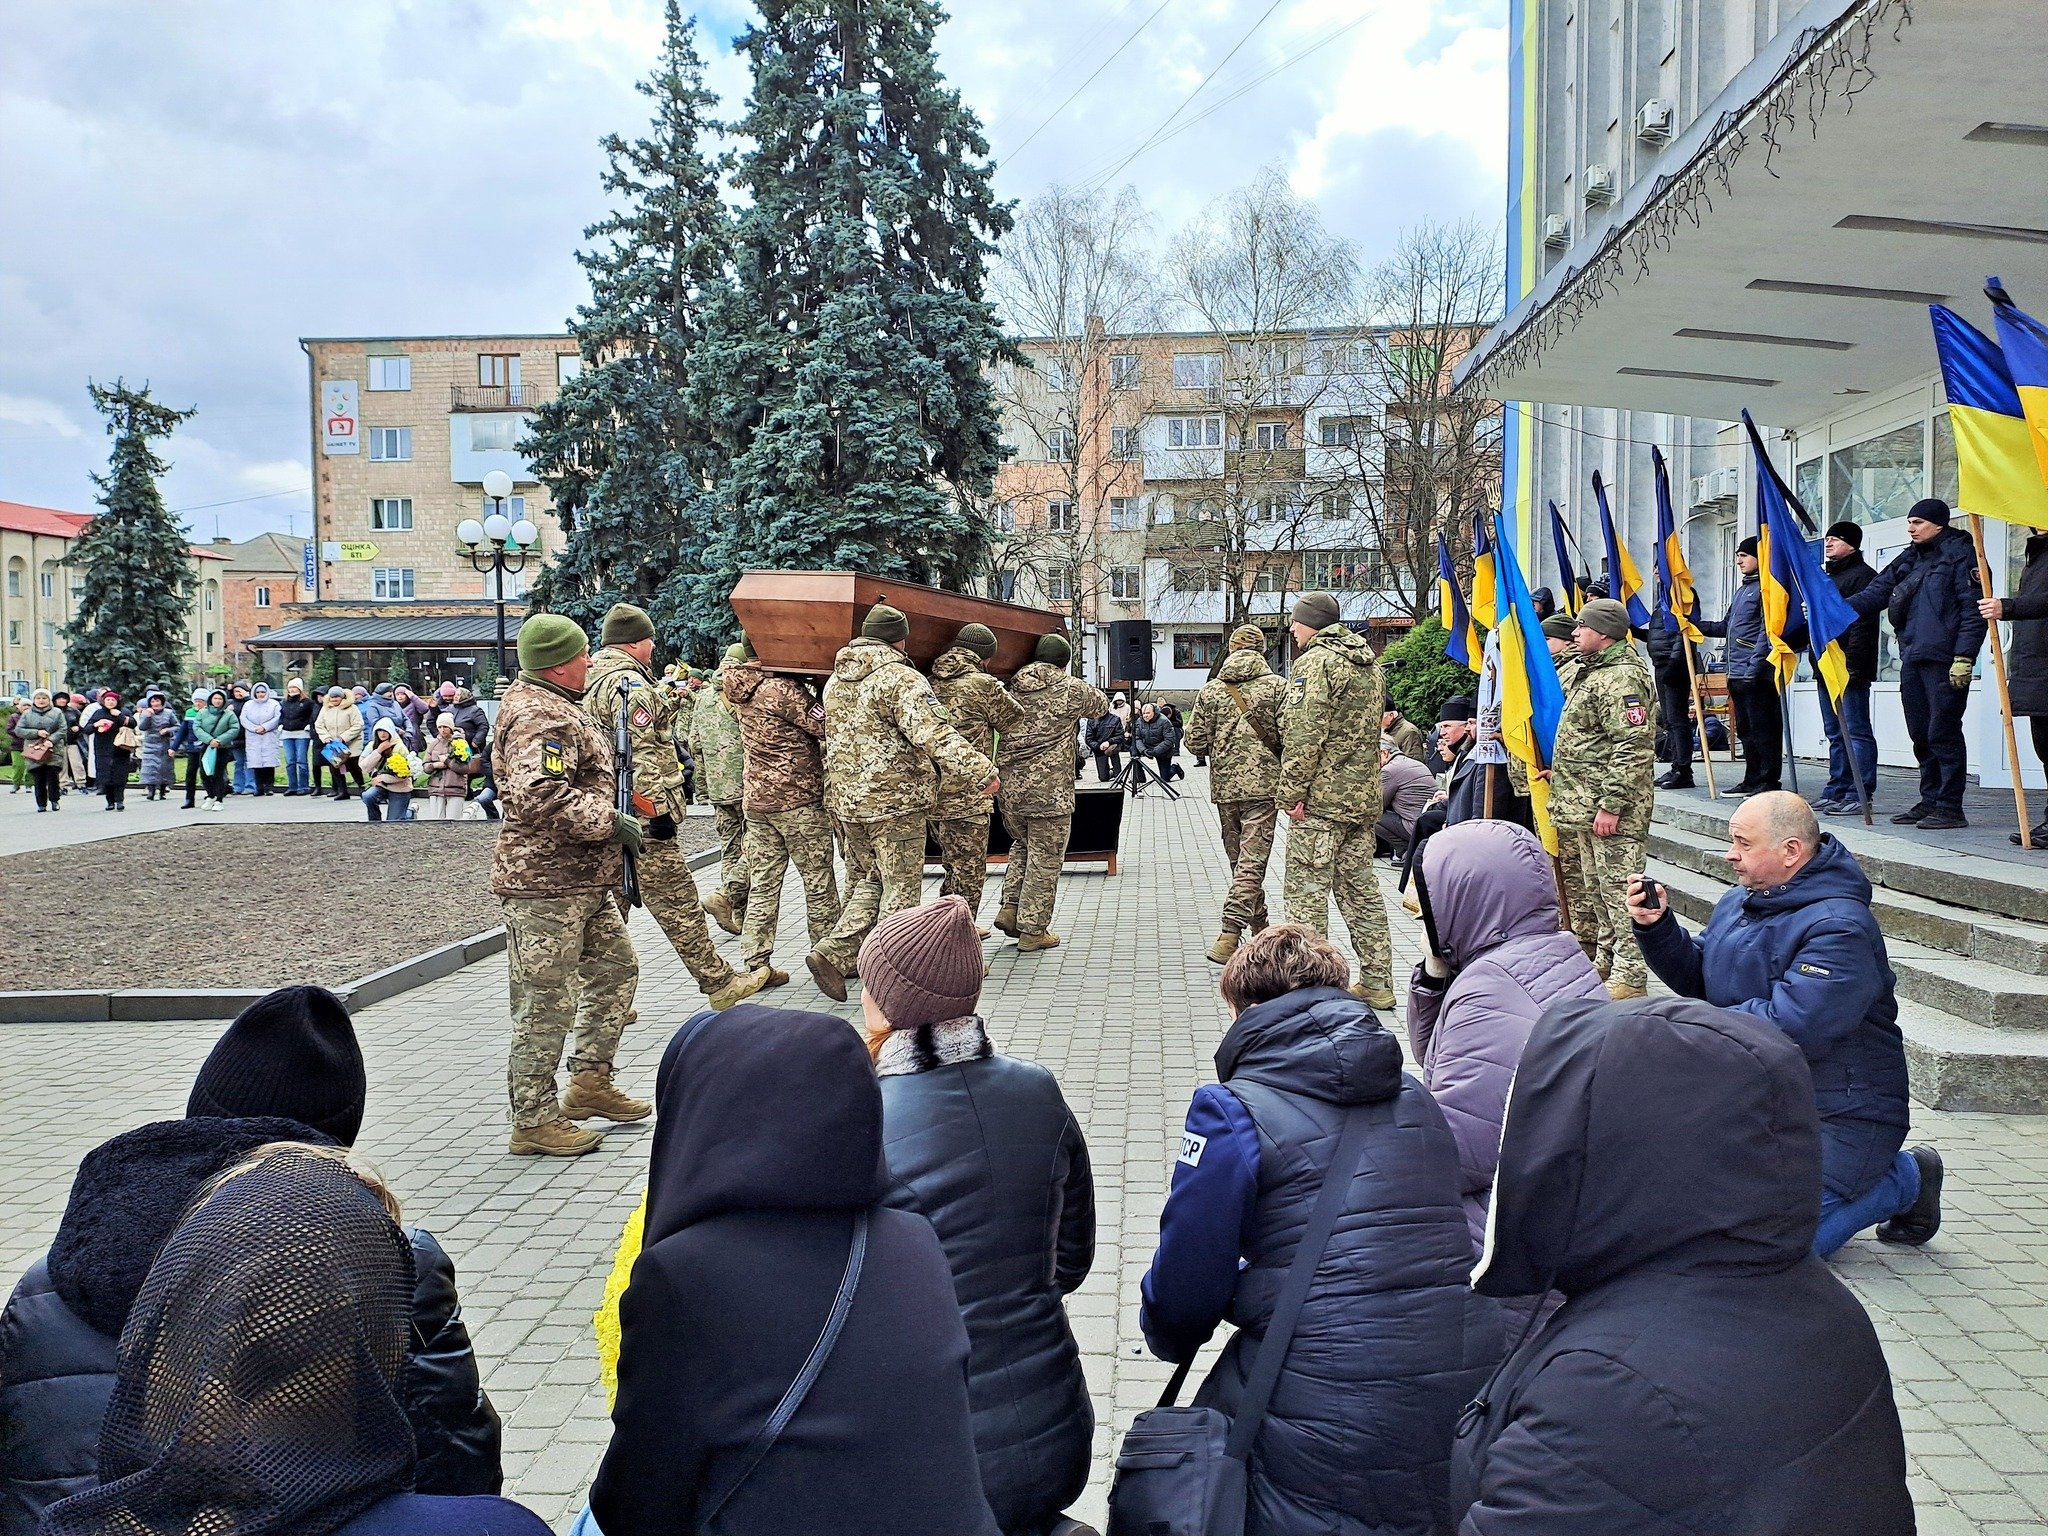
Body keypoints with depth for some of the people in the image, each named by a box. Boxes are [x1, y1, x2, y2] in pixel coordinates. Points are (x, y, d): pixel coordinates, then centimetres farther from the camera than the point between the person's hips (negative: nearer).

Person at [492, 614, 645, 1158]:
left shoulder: (551, 705, 17)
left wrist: (609, 827, 25)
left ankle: (590, 1082, 28)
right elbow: (539, 795, -33)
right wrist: (609, 822, -24)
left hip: (582, 880, 11)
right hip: (545, 883, -11)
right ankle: (534, 1120, 8)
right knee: (546, 1003, -2)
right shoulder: (541, 717, -19)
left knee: (616, 967, 19)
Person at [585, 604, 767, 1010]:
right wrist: (659, 810, -21)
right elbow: (639, 755, -22)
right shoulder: (629, 683, -14)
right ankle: (720, 983, 6)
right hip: (641, 821, -10)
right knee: (678, 904, -2)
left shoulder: (588, 681, 17)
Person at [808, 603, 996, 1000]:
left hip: (846, 799, 7)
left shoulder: (836, 680, 11)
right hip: (894, 799, -7)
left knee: (866, 879, 20)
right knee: (901, 887, 3)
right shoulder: (900, 678, -14)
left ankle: (833, 952, 6)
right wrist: (980, 770, -29)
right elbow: (933, 733, -26)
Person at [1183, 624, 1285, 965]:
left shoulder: (1211, 690, 2)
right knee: (1252, 862, -4)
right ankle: (1229, 936, -14)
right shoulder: (1277, 687, -5)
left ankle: (1258, 926, 31)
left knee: (1239, 860, 17)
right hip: (1263, 785, -3)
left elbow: (1196, 743, 1)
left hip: (1224, 786, 3)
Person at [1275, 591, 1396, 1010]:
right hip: (1364, 798, 9)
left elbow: (1305, 735, -19)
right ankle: (1377, 982, 16)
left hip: (1321, 801, -9)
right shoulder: (1367, 662, 17)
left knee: (1307, 892, -4)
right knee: (1360, 888, 13)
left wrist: (1292, 791, -16)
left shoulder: (1315, 661, -11)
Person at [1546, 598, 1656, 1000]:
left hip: (1610, 811, -11)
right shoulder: (1593, 673, 18)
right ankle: (1604, 964, 28)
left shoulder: (1623, 678, -16)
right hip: (1584, 807, 11)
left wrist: (1611, 805, -24)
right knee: (1595, 890, 17)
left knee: (1619, 891, -7)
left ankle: (1629, 978, -3)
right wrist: (1558, 769, 24)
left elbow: (1633, 749, -23)